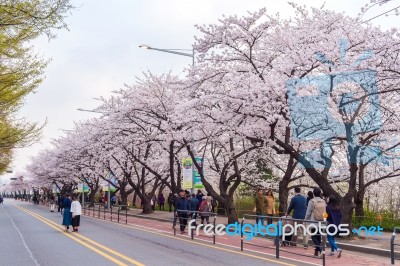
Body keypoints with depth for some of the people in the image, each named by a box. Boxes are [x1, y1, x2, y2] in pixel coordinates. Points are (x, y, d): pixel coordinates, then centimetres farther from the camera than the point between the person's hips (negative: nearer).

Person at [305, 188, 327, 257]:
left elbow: (308, 212, -5)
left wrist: (306, 220, 9)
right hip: (322, 223, 4)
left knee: (314, 236, 5)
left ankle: (319, 249, -13)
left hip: (314, 222, -4)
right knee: (318, 236, 15)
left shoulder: (311, 201, -9)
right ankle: (317, 251, 21)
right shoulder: (323, 202, 1)